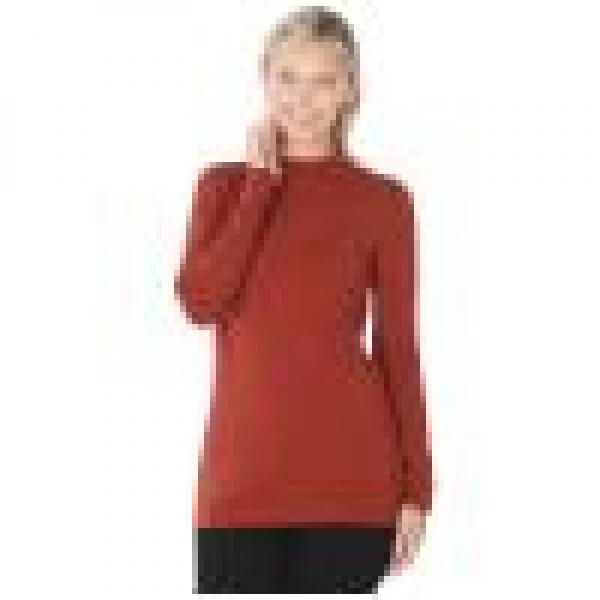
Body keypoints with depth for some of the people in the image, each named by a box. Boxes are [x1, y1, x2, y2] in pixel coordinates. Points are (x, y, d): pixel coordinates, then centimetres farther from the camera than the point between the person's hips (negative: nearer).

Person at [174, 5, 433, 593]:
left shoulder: (382, 200, 3)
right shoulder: (225, 184, 10)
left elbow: (398, 347, 2)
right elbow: (200, 301, -7)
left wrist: (416, 488, -1)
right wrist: (263, 181, -4)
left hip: (349, 469, -2)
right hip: (240, 464, 2)